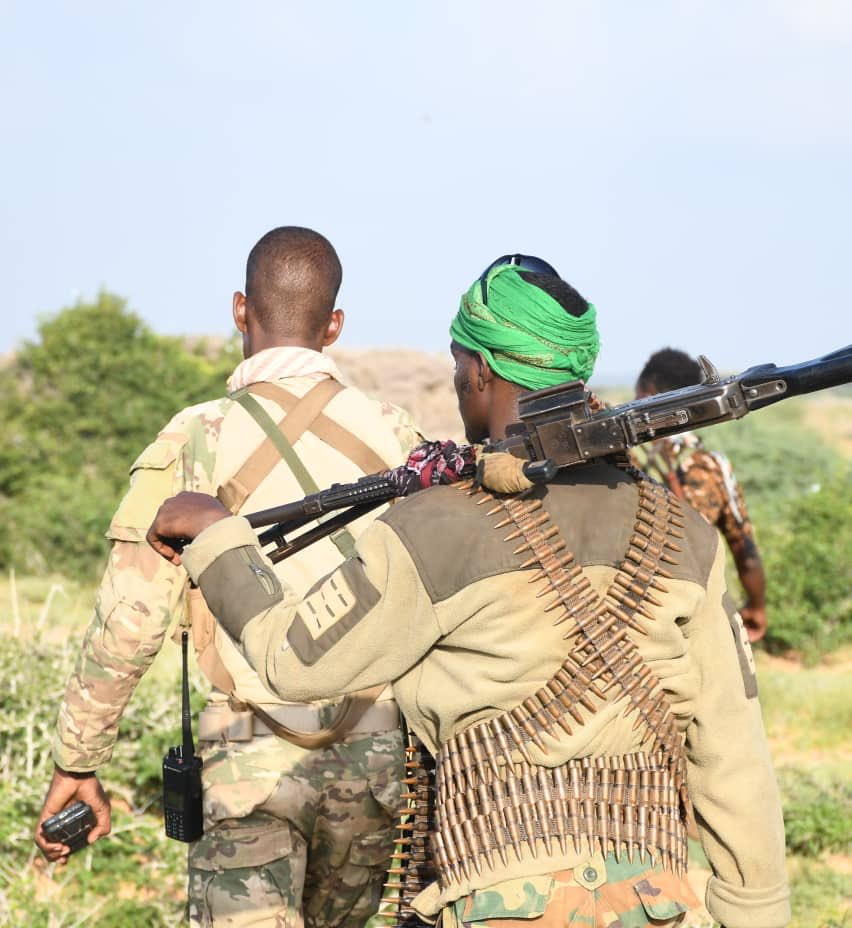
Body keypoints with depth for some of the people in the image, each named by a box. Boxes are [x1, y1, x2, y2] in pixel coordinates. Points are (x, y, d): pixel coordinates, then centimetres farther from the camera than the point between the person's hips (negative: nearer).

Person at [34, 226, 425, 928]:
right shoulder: (392, 435, 2)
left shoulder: (197, 442, -7)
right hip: (378, 756, 4)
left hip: (252, 759, -4)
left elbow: (128, 625, -9)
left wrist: (77, 765, 1)